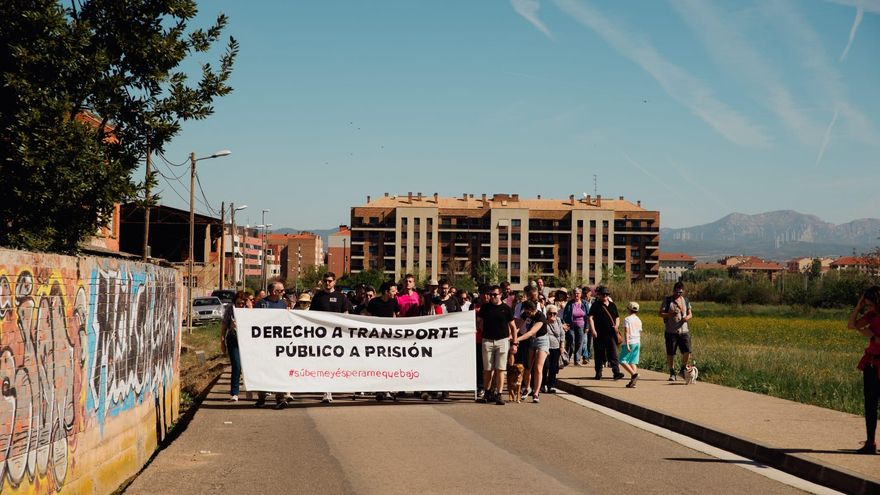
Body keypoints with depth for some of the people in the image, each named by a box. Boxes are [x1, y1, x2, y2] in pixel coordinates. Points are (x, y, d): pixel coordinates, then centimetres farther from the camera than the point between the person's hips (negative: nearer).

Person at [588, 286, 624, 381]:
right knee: (599, 354, 5)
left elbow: (617, 317, 21)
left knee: (613, 353, -5)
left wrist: (616, 325, 0)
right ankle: (598, 373, 13)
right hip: (599, 334, -3)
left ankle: (616, 372, -10)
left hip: (611, 334, 3)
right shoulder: (596, 305, 1)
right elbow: (590, 317, -5)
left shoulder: (612, 305, 14)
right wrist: (593, 330, -16)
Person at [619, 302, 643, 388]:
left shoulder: (627, 319, -7)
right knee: (633, 362, 6)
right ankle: (633, 382, 0)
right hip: (637, 342, 7)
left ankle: (634, 374, -20)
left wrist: (627, 344, -19)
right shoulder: (638, 320, 14)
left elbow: (626, 332, -15)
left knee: (622, 361, -3)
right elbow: (640, 333, 18)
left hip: (629, 342, -7)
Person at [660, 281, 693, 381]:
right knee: (670, 354, 0)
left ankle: (683, 369, 15)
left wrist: (687, 317, -9)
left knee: (687, 351, -8)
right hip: (670, 332, -2)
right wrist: (670, 314, -20)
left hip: (683, 331, 2)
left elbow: (690, 314, 15)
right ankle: (672, 373, 12)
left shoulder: (685, 300, 11)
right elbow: (661, 314, -2)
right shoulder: (667, 300, 1)